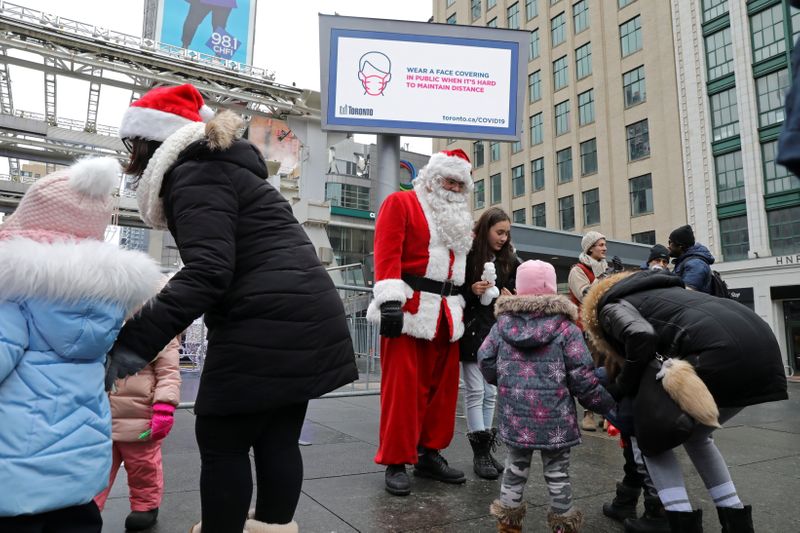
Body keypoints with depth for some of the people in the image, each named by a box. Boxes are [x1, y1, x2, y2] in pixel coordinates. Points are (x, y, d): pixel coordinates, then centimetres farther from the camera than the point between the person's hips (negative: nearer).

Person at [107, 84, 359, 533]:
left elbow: (207, 272, -22)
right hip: (308, 319, 10)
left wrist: (135, 343, -26)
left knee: (222, 443, 4)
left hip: (268, 329, -10)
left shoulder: (195, 175, -8)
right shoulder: (221, 166, 24)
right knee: (277, 438, 16)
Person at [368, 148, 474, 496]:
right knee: (403, 386, -4)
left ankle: (429, 454, 23)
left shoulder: (459, 220, 23)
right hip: (409, 309, -7)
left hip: (447, 314, 7)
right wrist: (390, 300, -21)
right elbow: (387, 252, -11)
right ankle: (396, 462, 8)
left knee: (443, 385, 10)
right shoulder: (400, 203, 1)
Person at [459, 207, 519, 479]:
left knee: (490, 392, 9)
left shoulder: (509, 260, 9)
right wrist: (471, 290, -19)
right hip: (471, 331, -4)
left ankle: (487, 448, 17)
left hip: (496, 332, 5)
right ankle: (480, 451, 4)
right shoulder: (467, 255, -6)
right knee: (475, 391, -3)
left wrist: (510, 297, -2)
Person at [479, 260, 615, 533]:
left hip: (515, 413, 3)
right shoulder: (566, 327, -8)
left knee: (516, 466, 20)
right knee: (557, 471, 14)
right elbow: (582, 377, -10)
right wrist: (606, 403, 4)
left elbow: (485, 360, 3)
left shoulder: (503, 322, 1)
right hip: (554, 416, -3)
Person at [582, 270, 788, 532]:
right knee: (696, 435, 27)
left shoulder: (611, 306, 11)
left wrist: (622, 386, 3)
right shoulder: (651, 291, 35)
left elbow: (642, 337, -10)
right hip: (762, 345, 8)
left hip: (720, 351, -8)